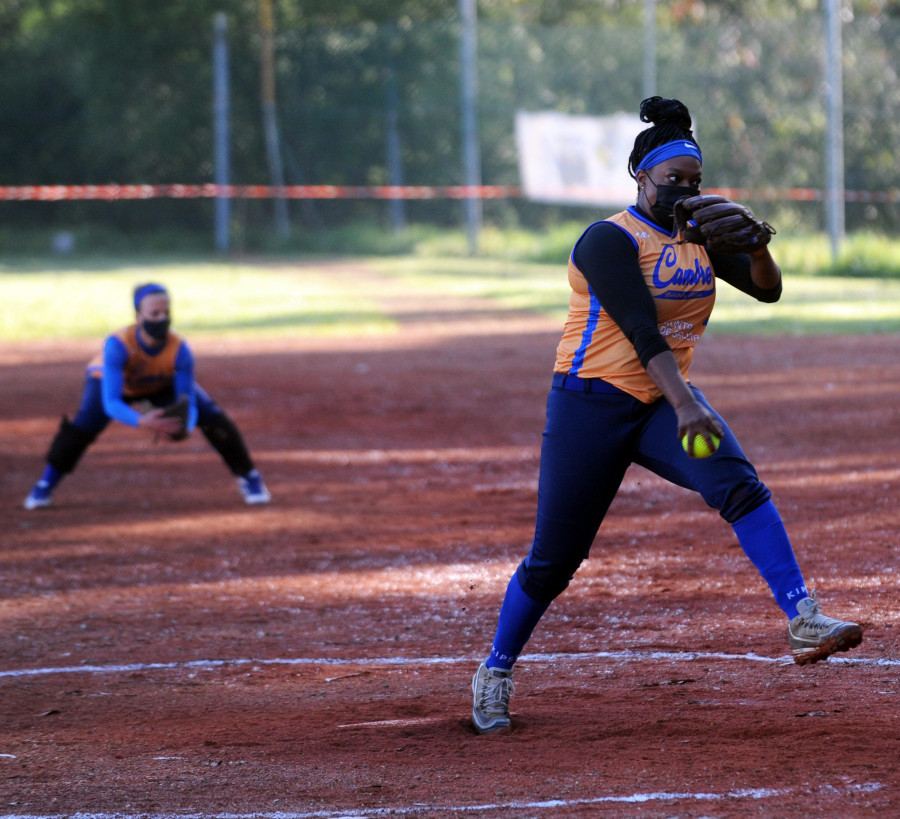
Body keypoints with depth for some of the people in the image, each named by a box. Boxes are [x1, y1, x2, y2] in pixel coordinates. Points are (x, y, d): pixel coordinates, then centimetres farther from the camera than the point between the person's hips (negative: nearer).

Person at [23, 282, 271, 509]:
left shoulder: (179, 349, -35)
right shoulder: (117, 345, -42)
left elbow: (188, 402, -29)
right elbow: (110, 403, -46)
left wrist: (184, 427, -52)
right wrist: (141, 422, -65)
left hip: (163, 385, 2)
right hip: (111, 380, -2)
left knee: (213, 417, -13)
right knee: (84, 424, -29)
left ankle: (248, 477, 11)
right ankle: (46, 485, -7)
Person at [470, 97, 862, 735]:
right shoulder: (610, 240, -13)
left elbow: (767, 289, 1)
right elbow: (640, 328, -25)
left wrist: (757, 247, -21)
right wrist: (684, 404, -37)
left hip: (666, 403, 5)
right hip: (593, 403, -5)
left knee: (737, 482, -23)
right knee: (555, 558, -1)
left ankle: (804, 620, -33)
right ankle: (496, 672, 19)